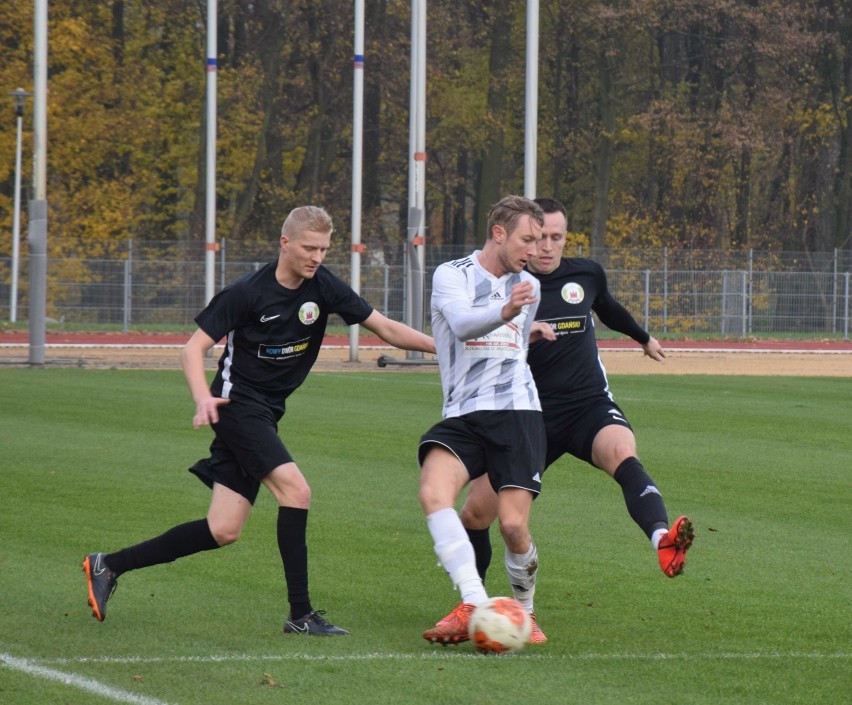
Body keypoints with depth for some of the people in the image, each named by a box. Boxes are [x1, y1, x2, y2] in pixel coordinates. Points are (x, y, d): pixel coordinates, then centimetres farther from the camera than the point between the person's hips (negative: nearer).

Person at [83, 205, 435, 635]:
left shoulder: (324, 288, 1)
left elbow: (385, 328, 4)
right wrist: (203, 398, -29)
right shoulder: (248, 293, -14)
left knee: (223, 531, 4)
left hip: (265, 414, 7)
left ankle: (109, 566, 14)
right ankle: (300, 614, -18)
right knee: (295, 490, -23)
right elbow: (194, 348, -11)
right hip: (237, 403, -7)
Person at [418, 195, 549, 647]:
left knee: (513, 525, -13)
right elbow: (462, 322, -22)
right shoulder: (451, 275, 0)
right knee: (433, 492, -30)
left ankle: (523, 610, 13)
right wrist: (504, 312, -41)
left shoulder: (529, 287, 17)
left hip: (516, 412, 3)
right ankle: (474, 604, -35)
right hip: (462, 417, -2)